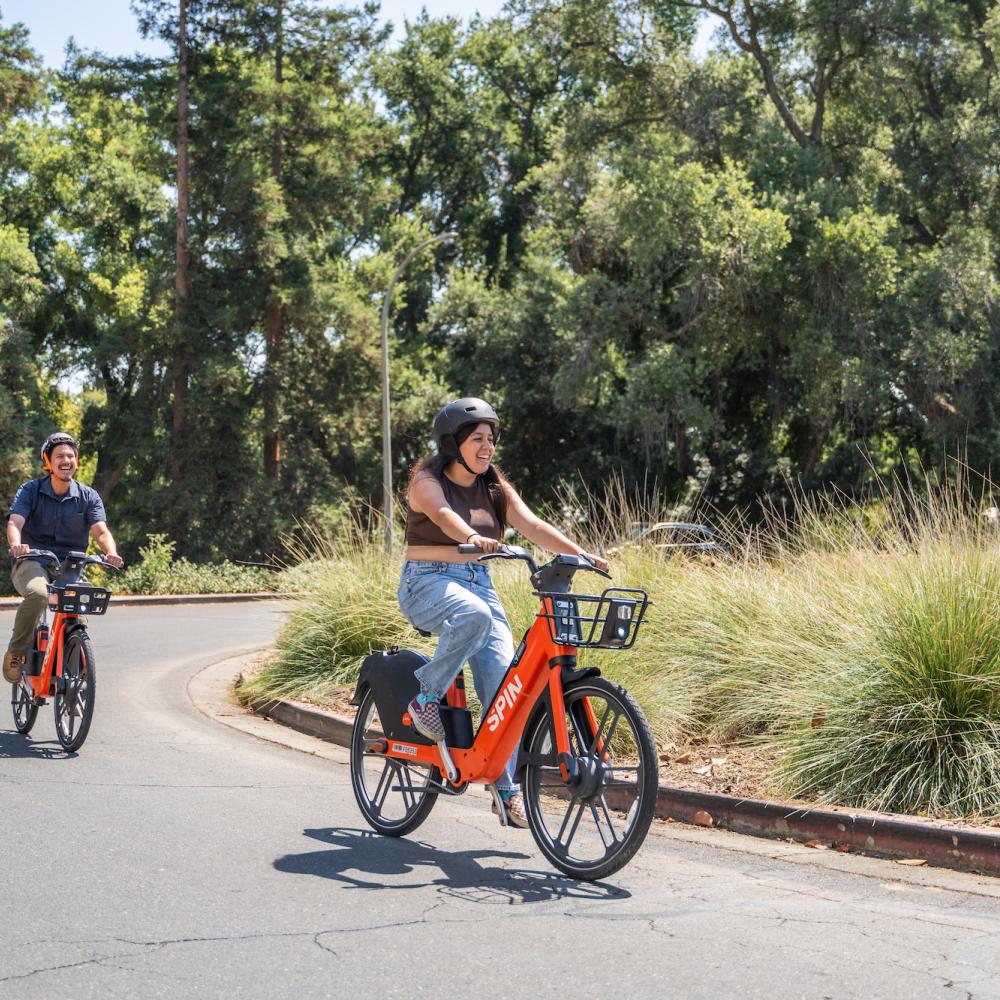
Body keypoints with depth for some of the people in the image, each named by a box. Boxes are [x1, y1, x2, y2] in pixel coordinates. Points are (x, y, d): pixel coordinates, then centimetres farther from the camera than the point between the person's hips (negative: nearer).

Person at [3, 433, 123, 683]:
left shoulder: (89, 497, 4)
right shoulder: (30, 491, 0)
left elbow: (101, 531, -9)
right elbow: (15, 522, -15)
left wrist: (111, 552, -33)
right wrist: (16, 544, -40)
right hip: (32, 563, -2)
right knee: (37, 594, -36)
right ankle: (16, 652, -17)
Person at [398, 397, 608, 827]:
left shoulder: (495, 488, 10)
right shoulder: (427, 482, -6)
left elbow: (532, 525, -3)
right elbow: (444, 514, -28)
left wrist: (581, 554, -20)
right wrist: (472, 537, -51)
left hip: (477, 582, 5)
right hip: (428, 582, -5)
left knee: (504, 677, -11)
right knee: (474, 616, -38)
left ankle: (507, 788, -6)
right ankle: (426, 697, -17)